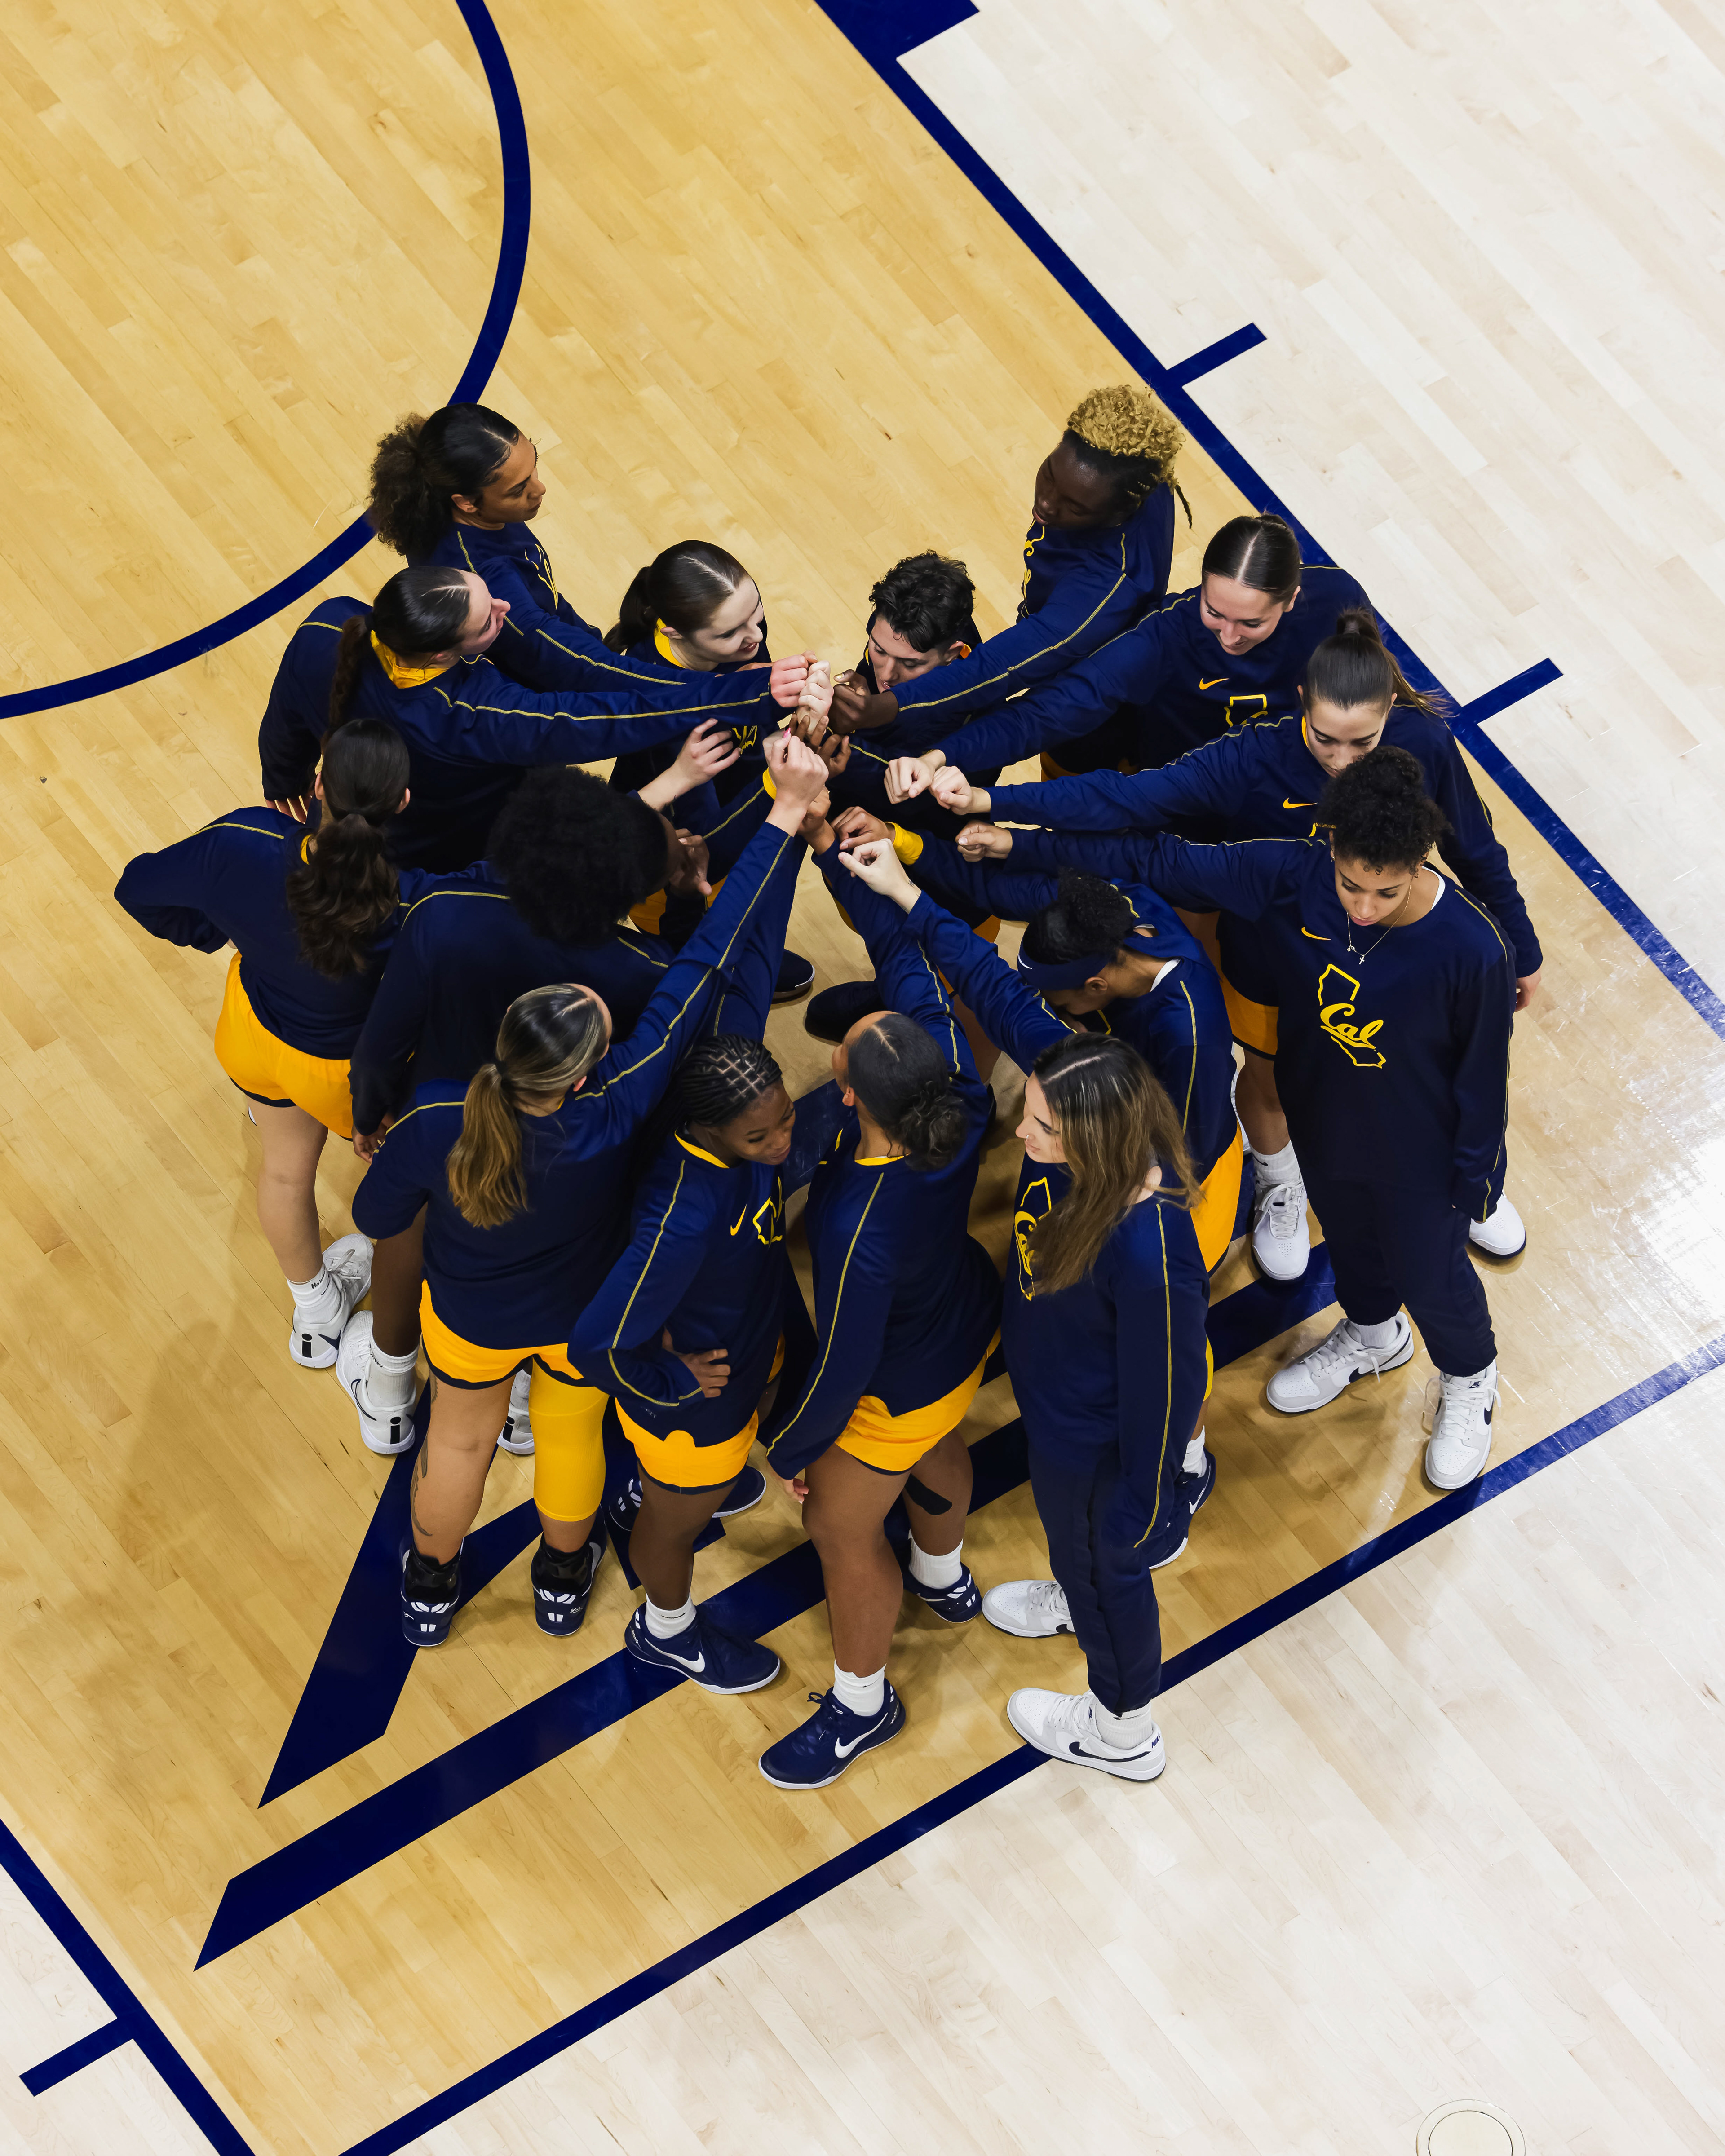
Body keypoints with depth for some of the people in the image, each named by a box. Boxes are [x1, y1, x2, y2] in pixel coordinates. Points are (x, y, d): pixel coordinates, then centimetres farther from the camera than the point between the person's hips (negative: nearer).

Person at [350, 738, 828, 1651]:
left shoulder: (435, 1126, -40)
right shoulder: (617, 1116, -44)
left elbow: (376, 1218, -18)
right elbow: (708, 965, -44)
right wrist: (788, 813, -44)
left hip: (471, 1317, 0)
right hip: (585, 1316, 0)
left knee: (459, 1437, 30)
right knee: (572, 1434, 31)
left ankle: (429, 1587, 56)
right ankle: (563, 1577, 59)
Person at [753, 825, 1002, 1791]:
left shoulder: (858, 1228, -46)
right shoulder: (955, 1097, -32)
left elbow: (843, 1366, -29)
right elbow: (905, 953, -17)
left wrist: (790, 1446, -10)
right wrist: (834, 846, -17)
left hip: (896, 1392, -7)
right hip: (968, 1332, 7)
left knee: (844, 1532, 21)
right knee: (935, 1452, 38)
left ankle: (863, 1703, 47)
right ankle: (946, 1578, 70)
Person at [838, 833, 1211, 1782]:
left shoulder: (1150, 1258, -45)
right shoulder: (1076, 1094, -28)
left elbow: (1164, 1396, -30)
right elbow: (1004, 994, -16)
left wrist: (1139, 1513, -16)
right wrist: (908, 897, -17)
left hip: (1095, 1444, -7)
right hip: (1057, 1402, 7)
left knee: (1106, 1564, 24)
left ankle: (1124, 1734, 54)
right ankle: (1079, 1601, 72)